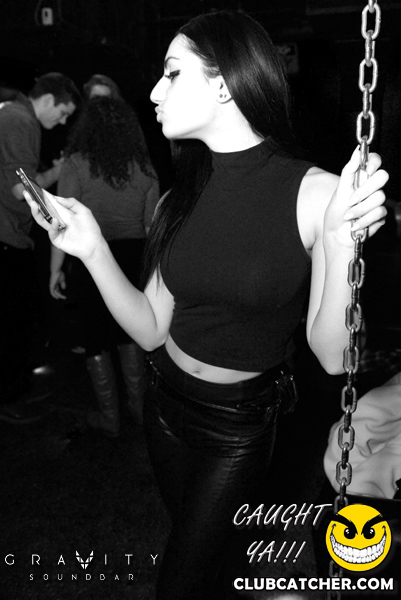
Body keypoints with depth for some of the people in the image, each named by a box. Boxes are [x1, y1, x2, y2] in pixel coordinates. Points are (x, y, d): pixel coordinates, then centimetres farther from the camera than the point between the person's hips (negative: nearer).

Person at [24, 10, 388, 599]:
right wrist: (94, 251, -18)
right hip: (166, 402, 5)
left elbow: (332, 356, -20)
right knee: (195, 545, 28)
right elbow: (151, 330, -6)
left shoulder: (315, 192, -21)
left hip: (240, 424, -4)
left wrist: (340, 245, -34)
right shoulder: (184, 194, -7)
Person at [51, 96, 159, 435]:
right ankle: (138, 405, 28)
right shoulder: (144, 166, 2)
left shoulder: (77, 163, -8)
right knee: (129, 330, 19)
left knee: (97, 335, 11)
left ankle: (110, 417, 21)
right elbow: (152, 224, 7)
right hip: (134, 256, 4)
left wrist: (56, 269, -4)